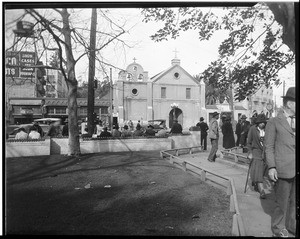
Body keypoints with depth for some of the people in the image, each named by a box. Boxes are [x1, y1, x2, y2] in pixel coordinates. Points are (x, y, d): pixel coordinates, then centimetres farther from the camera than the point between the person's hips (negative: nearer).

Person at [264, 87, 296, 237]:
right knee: (282, 201, 5)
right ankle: (278, 228, 23)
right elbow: (269, 147, -4)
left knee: (295, 200, 14)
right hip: (282, 169, -5)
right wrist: (271, 167, -12)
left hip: (295, 169, 5)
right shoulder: (274, 122, -1)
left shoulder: (295, 121, 13)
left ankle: (291, 225, 32)